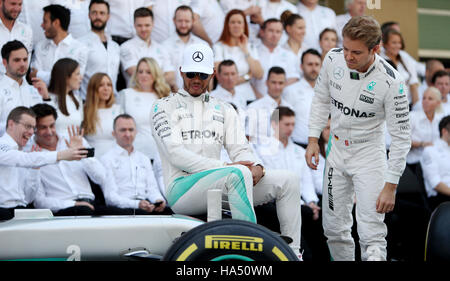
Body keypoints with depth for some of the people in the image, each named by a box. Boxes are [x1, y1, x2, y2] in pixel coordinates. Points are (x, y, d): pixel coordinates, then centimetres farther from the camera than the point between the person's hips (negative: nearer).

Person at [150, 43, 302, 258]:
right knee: (239, 174, -34)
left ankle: (292, 254, -11)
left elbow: (240, 150, 12)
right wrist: (225, 167, -17)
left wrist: (257, 167, -13)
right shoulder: (163, 107, 6)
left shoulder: (224, 110, 22)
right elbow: (175, 154, -8)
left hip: (218, 189, 6)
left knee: (288, 180, -5)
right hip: (181, 188, -6)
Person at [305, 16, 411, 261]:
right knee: (334, 228, 10)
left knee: (371, 233, -15)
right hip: (337, 151, 5)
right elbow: (321, 99, 9)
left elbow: (401, 138, -17)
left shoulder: (391, 82, -24)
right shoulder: (333, 59, -11)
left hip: (369, 154, -5)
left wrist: (391, 186, -18)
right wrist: (313, 140, 2)